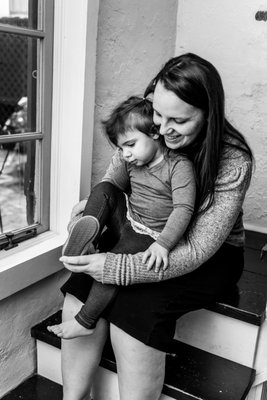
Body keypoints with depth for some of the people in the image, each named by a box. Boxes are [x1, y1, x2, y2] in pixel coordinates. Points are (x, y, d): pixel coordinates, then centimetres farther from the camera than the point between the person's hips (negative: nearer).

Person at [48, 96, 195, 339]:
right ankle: (87, 242, -28)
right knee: (102, 191, -11)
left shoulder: (179, 166, -15)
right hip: (127, 223, 7)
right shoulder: (131, 163, 7)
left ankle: (85, 321, -13)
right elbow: (113, 184, 22)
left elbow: (183, 209, -23)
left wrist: (163, 243, -34)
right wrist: (86, 205, 9)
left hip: (150, 237, -7)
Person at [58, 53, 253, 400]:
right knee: (81, 286, -20)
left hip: (211, 256, -4)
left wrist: (117, 268, -37)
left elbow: (197, 250, -27)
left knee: (134, 306, -30)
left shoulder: (233, 161, -23)